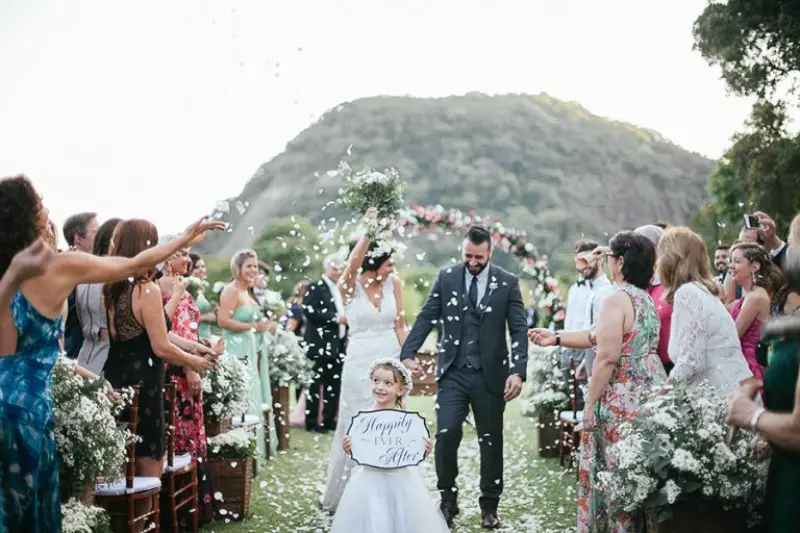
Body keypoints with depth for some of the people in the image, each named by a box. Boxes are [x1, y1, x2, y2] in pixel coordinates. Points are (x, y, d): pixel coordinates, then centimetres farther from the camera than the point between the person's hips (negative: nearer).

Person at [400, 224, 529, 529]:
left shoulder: (507, 283, -1)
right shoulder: (446, 278, 3)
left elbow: (519, 330, -4)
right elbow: (426, 318, 0)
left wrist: (517, 372, -16)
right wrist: (408, 354, -14)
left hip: (490, 375, 0)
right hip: (453, 373, 0)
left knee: (491, 441, 9)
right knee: (446, 436, -8)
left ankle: (489, 506, 23)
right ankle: (448, 500, 11)